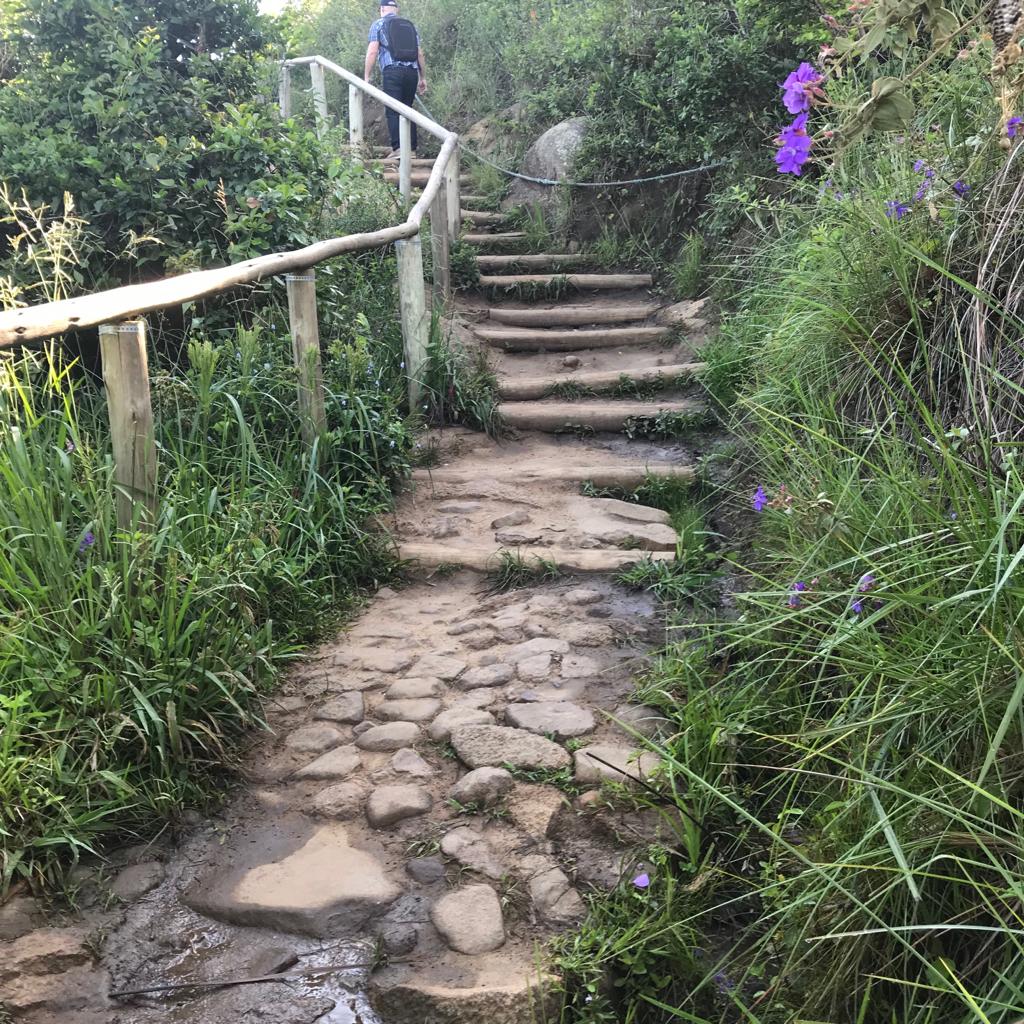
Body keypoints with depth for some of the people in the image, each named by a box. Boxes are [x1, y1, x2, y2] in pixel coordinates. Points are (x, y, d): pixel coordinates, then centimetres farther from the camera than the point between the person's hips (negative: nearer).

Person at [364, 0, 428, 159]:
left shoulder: (378, 24, 8)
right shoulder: (411, 25, 20)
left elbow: (372, 52, -2)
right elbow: (420, 54, 17)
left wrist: (367, 76, 1)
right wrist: (423, 78, 22)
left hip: (392, 72, -4)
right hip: (411, 72, 4)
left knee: (393, 111, -7)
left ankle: (398, 148, -19)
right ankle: (411, 149, 5)